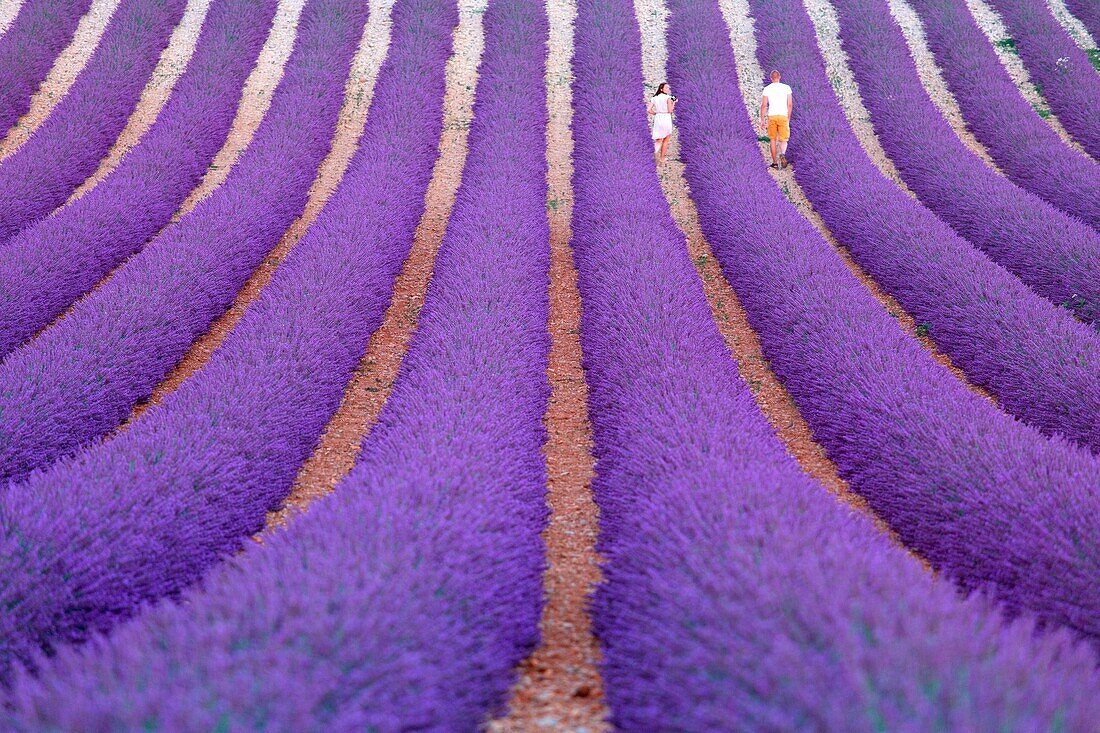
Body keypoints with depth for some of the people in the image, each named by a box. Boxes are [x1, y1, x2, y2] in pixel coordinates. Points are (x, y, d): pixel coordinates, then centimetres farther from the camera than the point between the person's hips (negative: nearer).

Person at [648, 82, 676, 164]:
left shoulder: (654, 98, 7)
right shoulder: (668, 97, -6)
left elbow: (648, 109, 0)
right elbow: (670, 110, -10)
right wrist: (673, 103, 6)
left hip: (657, 118, 3)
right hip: (666, 118, -3)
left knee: (658, 140, 8)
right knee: (666, 140, 14)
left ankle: (655, 150, -24)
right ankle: (662, 158, 17)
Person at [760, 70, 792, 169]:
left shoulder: (767, 89, 3)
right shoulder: (786, 88, 5)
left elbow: (764, 105, -1)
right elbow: (790, 105, 5)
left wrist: (762, 120, 4)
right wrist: (788, 119, 15)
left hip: (771, 116, 0)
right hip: (783, 116, 0)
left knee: (773, 139, 13)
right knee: (783, 140, 4)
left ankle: (775, 162, 14)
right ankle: (782, 154, -26)